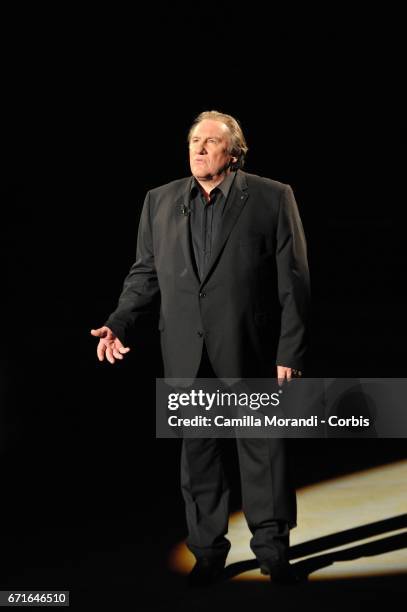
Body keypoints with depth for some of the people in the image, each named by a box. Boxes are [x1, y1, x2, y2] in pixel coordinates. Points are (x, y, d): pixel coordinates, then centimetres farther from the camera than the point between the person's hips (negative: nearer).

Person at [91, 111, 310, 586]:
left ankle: (272, 550, 18)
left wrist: (290, 352, -8)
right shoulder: (160, 201, 9)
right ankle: (208, 550, 21)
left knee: (262, 446, 4)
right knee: (197, 449, 9)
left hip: (250, 348, -3)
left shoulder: (272, 198, -2)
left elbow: (293, 281, -4)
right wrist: (119, 323, -3)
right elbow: (146, 272, 12)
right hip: (185, 350, 3)